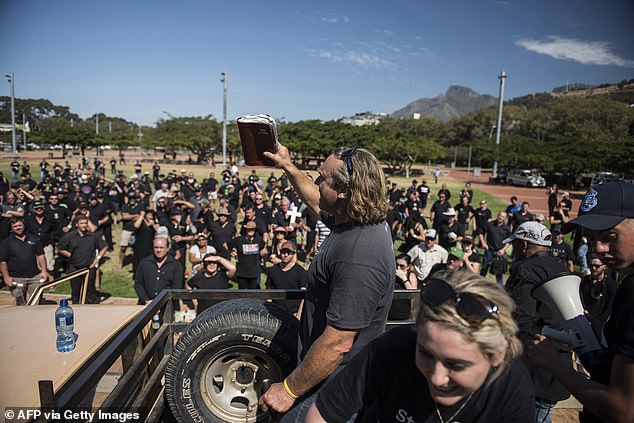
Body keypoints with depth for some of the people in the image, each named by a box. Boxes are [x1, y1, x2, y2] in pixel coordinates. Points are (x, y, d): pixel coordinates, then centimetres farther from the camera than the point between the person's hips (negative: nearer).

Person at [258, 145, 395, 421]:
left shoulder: (358, 257, -35)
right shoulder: (357, 221, -4)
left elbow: (337, 344, -32)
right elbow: (317, 203, 17)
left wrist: (289, 389, -21)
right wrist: (288, 167, 15)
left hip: (333, 386, -9)